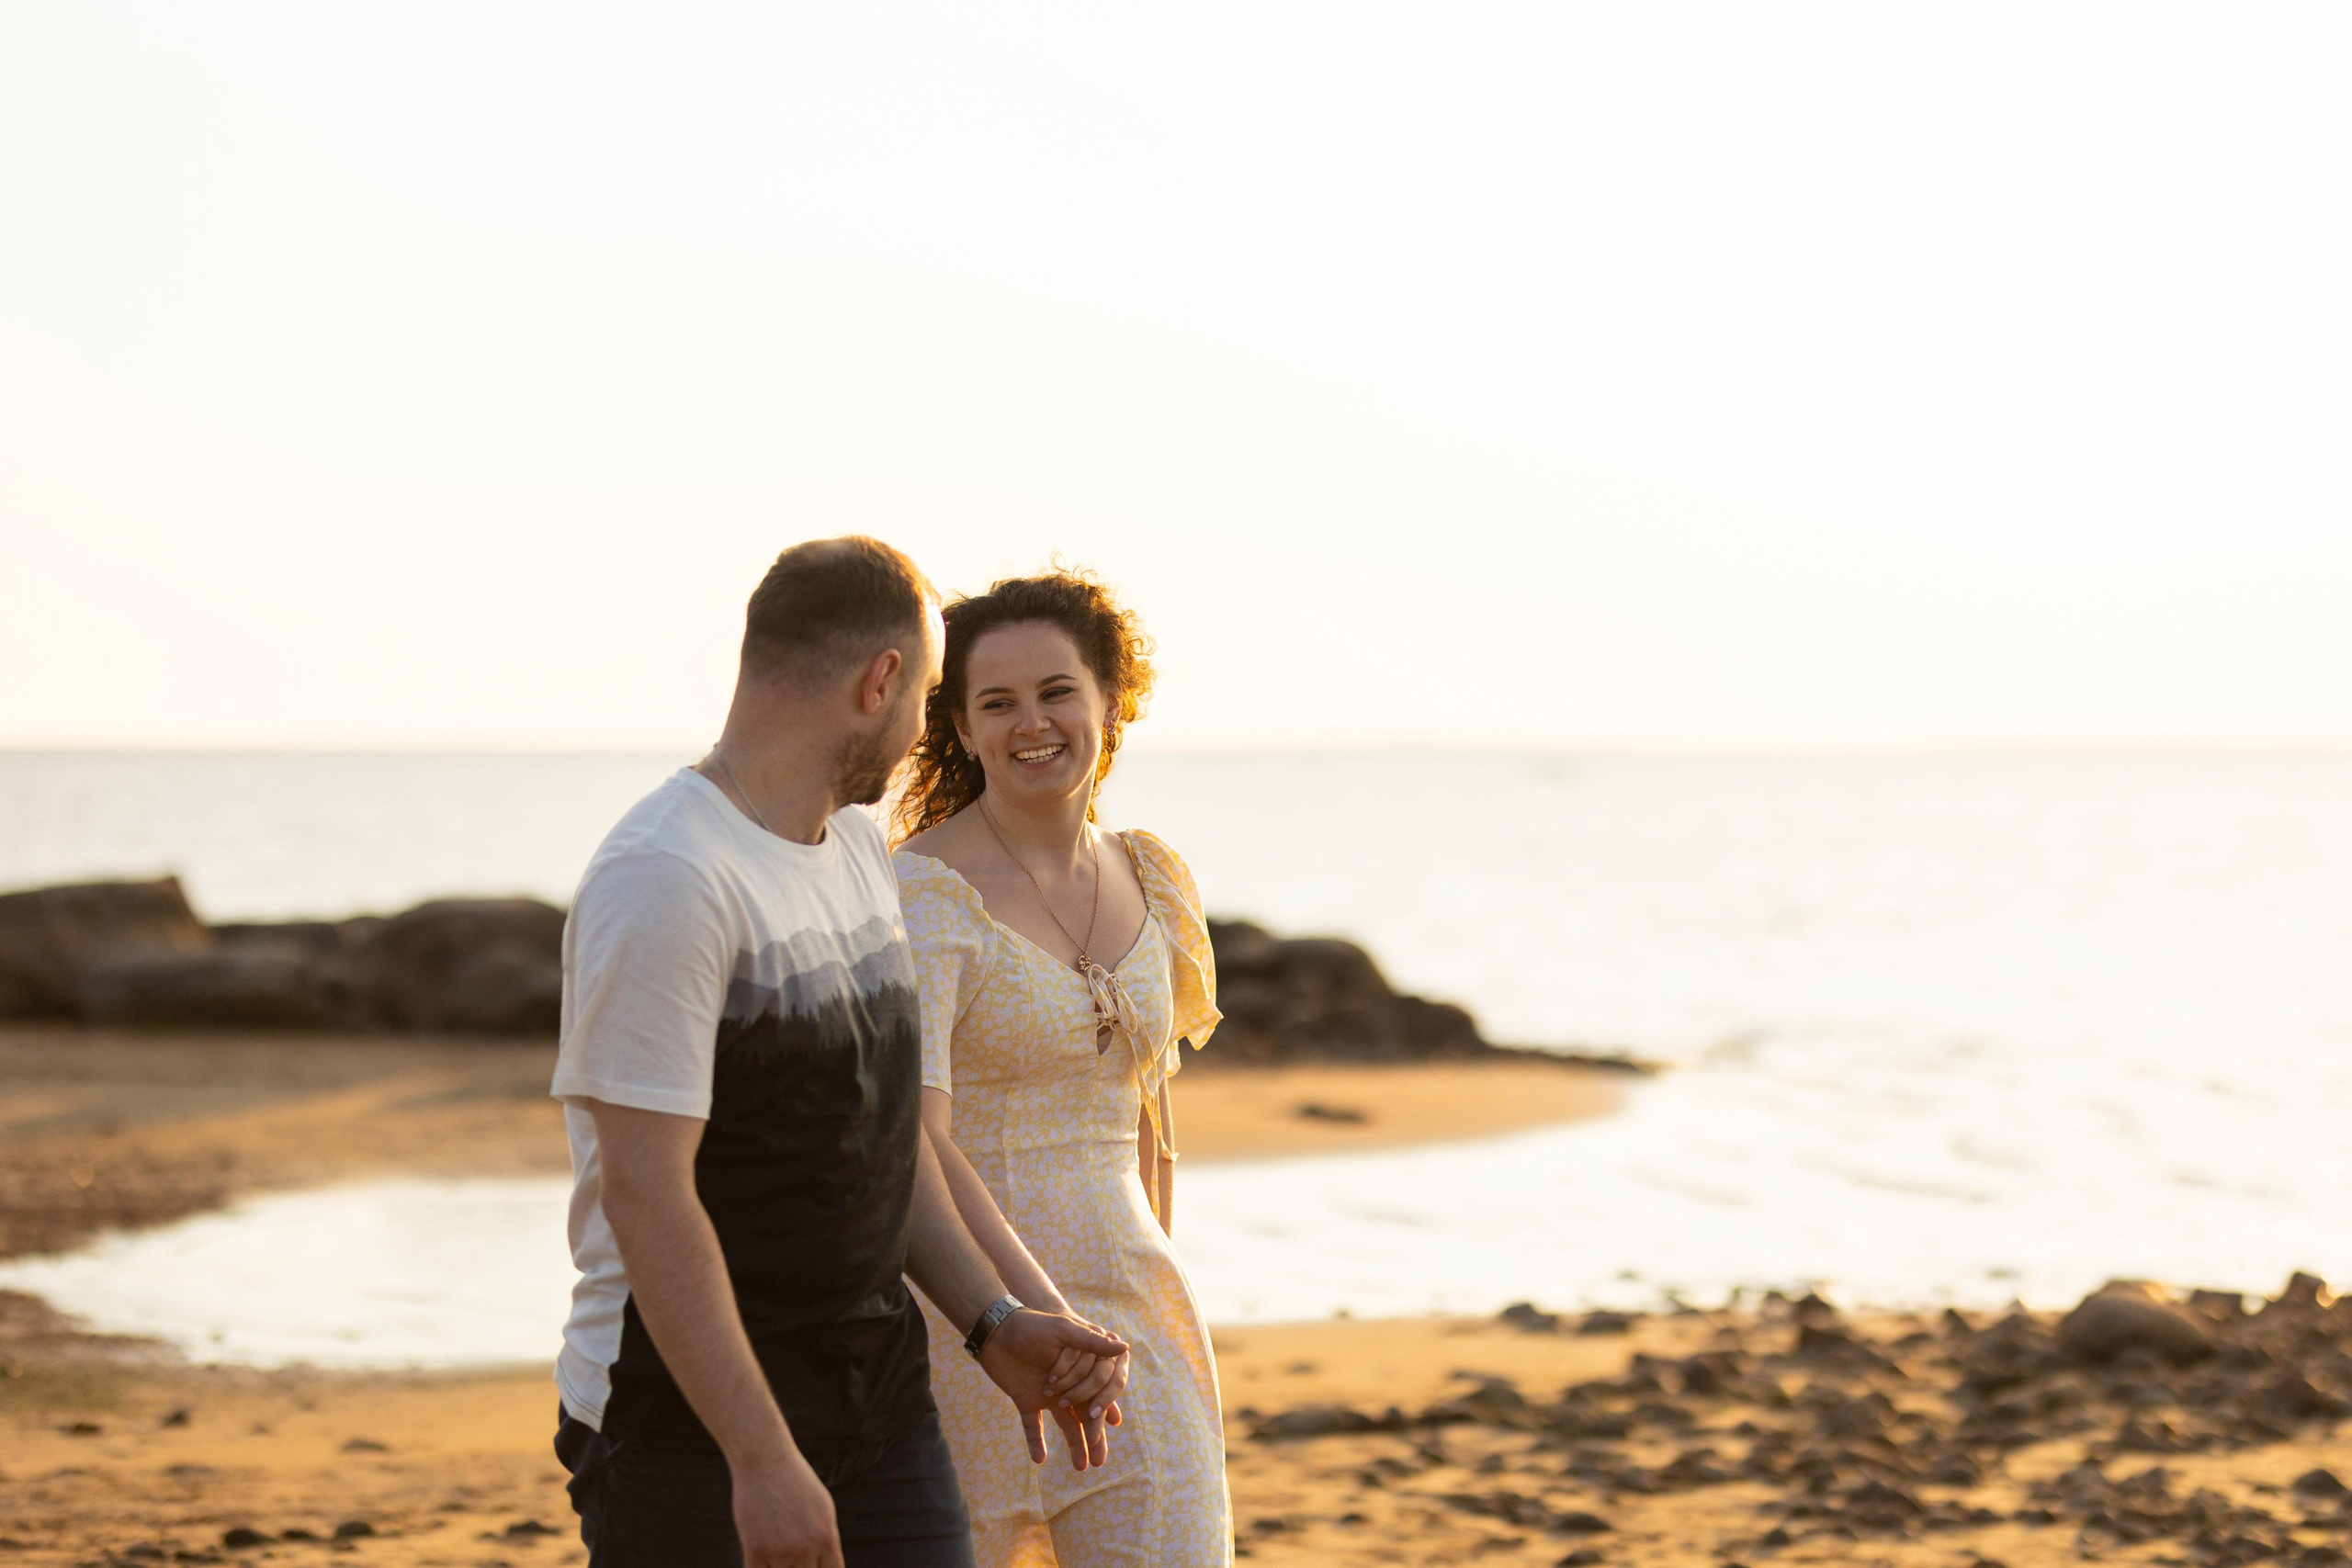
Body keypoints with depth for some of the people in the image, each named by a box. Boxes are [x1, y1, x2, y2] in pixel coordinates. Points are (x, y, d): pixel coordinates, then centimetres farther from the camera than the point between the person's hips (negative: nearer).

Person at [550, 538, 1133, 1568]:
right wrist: (762, 1458, -24)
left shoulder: (858, 849, 13)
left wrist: (993, 1326, 9)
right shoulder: (665, 879, -18)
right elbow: (647, 1193, -22)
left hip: (879, 1395, 8)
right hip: (690, 1421, -8)